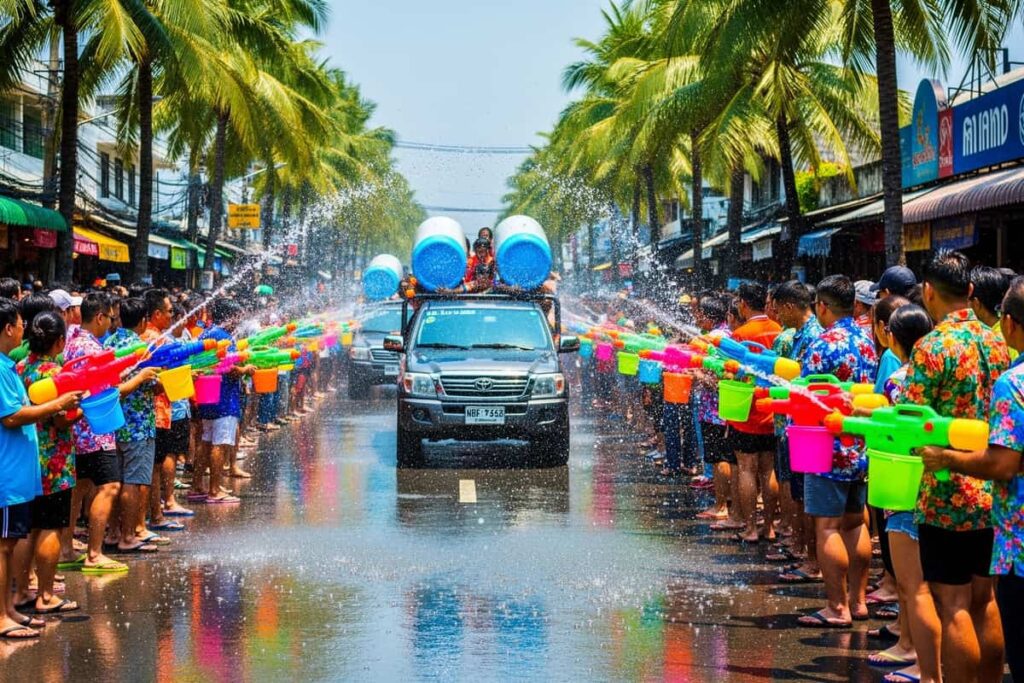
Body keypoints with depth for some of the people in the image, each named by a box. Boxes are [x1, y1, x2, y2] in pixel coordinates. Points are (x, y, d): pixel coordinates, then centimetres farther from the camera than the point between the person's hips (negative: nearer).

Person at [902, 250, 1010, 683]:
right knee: (984, 598, 14)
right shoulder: (996, 343, 7)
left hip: (947, 494, -7)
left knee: (953, 604, -2)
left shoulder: (932, 346, -14)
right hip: (993, 493, 7)